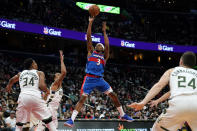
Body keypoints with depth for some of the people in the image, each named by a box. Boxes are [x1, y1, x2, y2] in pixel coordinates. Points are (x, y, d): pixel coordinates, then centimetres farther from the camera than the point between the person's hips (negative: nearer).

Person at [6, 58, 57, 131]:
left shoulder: (20, 74, 24)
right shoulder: (39, 73, 13)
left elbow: (11, 80, 41)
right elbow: (42, 85, -3)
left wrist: (9, 86, 63)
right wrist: (47, 91, 18)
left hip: (23, 97, 3)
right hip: (35, 97, -3)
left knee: (19, 124, 13)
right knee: (48, 120, 6)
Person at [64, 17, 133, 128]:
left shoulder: (104, 56, 18)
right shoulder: (91, 52, 15)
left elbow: (107, 46, 4)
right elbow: (89, 38, 8)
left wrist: (104, 31, 8)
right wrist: (90, 23, 4)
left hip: (100, 79, 3)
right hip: (89, 79, -3)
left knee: (113, 95, -1)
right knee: (82, 98, -11)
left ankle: (123, 115, 11)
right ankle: (72, 120, -14)